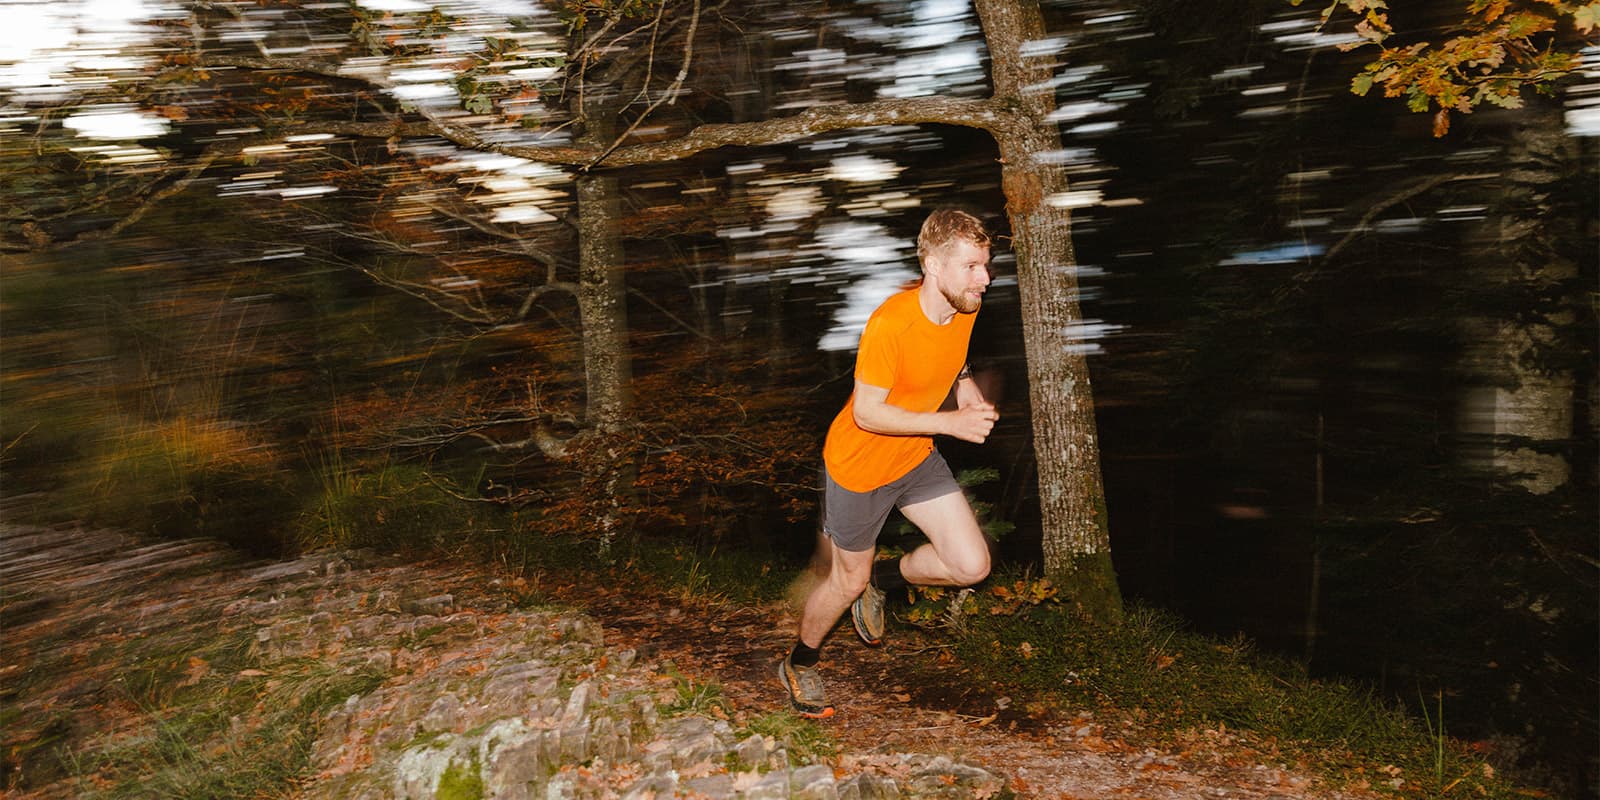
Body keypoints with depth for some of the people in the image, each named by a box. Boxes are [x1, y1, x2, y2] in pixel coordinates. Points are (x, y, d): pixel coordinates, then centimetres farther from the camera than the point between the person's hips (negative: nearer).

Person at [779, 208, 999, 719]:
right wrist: (950, 423, -30)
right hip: (858, 465, -6)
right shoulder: (891, 323, -32)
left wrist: (965, 384, -6)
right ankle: (799, 666, 39)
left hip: (917, 459, 6)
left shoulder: (964, 307, -8)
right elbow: (867, 412, -27)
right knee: (848, 584, 11)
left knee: (972, 565, -4)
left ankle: (883, 580, 25)